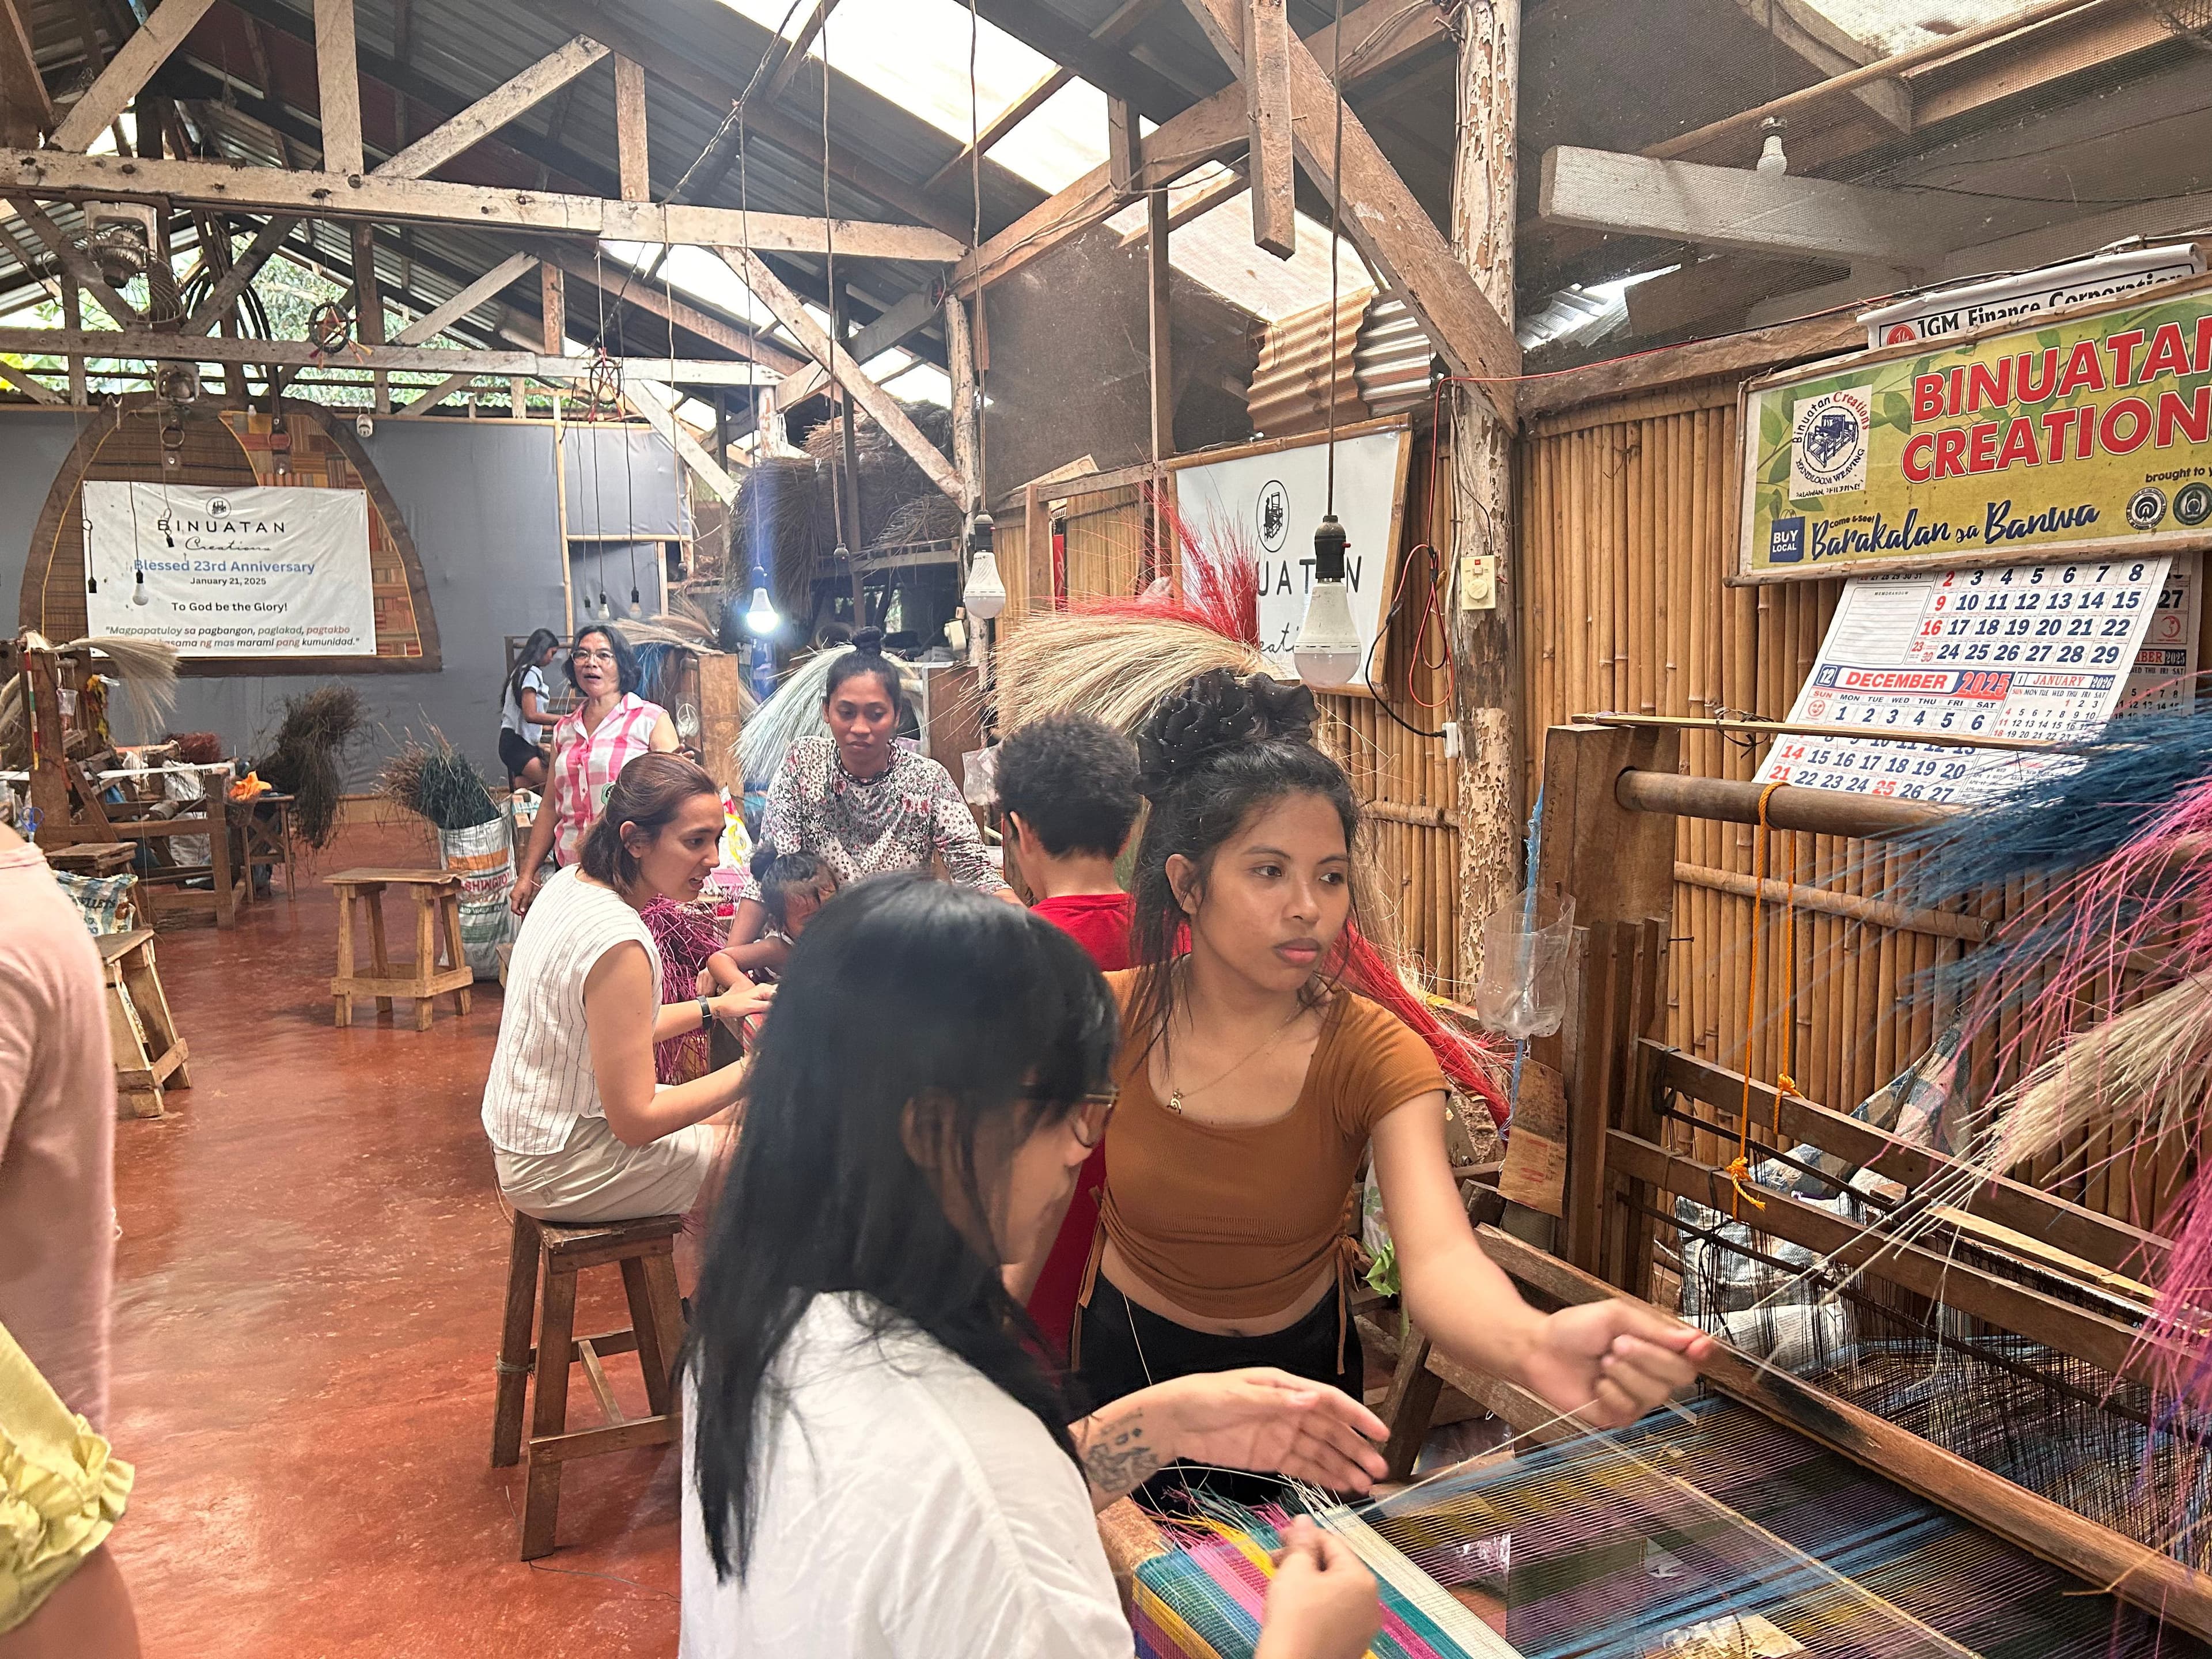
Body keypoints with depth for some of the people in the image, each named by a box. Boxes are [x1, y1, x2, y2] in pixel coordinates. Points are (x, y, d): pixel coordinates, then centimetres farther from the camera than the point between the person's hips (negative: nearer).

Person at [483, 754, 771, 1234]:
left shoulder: (572, 881, -1)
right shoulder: (618, 945, -30)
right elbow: (636, 1121, -25)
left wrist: (715, 1007, 9)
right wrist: (755, 1069, -21)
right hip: (560, 1172, -9)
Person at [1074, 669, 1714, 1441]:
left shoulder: (1376, 1055, -25)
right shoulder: (1110, 1022, -23)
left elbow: (1438, 1256, -41)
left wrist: (1535, 1344, -62)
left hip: (1303, 1356, 1)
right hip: (1134, 1357, 0)